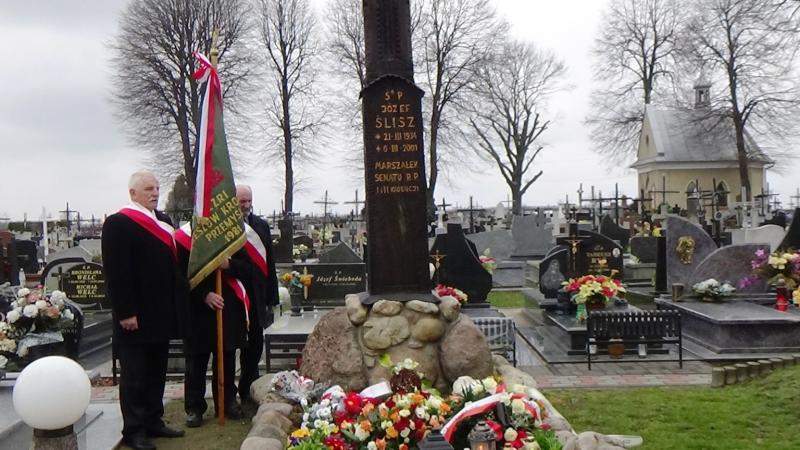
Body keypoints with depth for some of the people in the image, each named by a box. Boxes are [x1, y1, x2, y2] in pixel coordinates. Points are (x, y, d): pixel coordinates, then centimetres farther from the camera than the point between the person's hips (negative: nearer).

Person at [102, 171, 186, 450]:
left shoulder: (163, 221, 14)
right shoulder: (118, 224, -11)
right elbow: (115, 272, -16)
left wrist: (178, 301, 10)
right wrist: (126, 313, -19)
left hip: (161, 313, 8)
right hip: (135, 316, -8)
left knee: (157, 372, 15)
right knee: (135, 375, 2)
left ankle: (153, 422, 26)